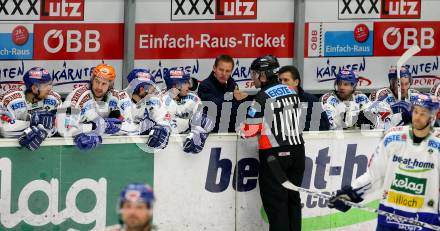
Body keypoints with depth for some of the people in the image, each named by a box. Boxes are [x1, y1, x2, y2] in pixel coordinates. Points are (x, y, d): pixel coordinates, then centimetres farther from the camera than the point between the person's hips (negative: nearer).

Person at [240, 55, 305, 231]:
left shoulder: (263, 97, -13)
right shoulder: (291, 92, 7)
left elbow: (250, 130, -10)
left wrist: (242, 129, 11)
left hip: (274, 154, -6)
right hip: (296, 150, 6)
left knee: (275, 202, -2)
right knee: (292, 198, 13)